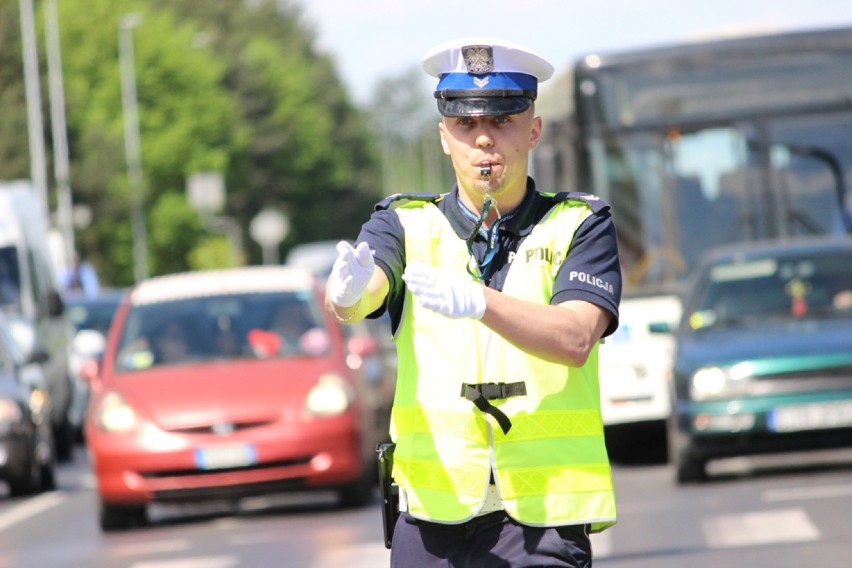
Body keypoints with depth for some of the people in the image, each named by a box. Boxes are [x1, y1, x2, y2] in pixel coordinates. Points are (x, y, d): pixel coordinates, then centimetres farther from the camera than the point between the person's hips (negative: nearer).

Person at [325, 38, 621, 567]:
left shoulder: (580, 225, 5)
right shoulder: (407, 224, 10)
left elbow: (575, 338, -12)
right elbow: (350, 302, -11)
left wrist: (477, 301, -30)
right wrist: (347, 290, -37)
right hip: (430, 515, 2)